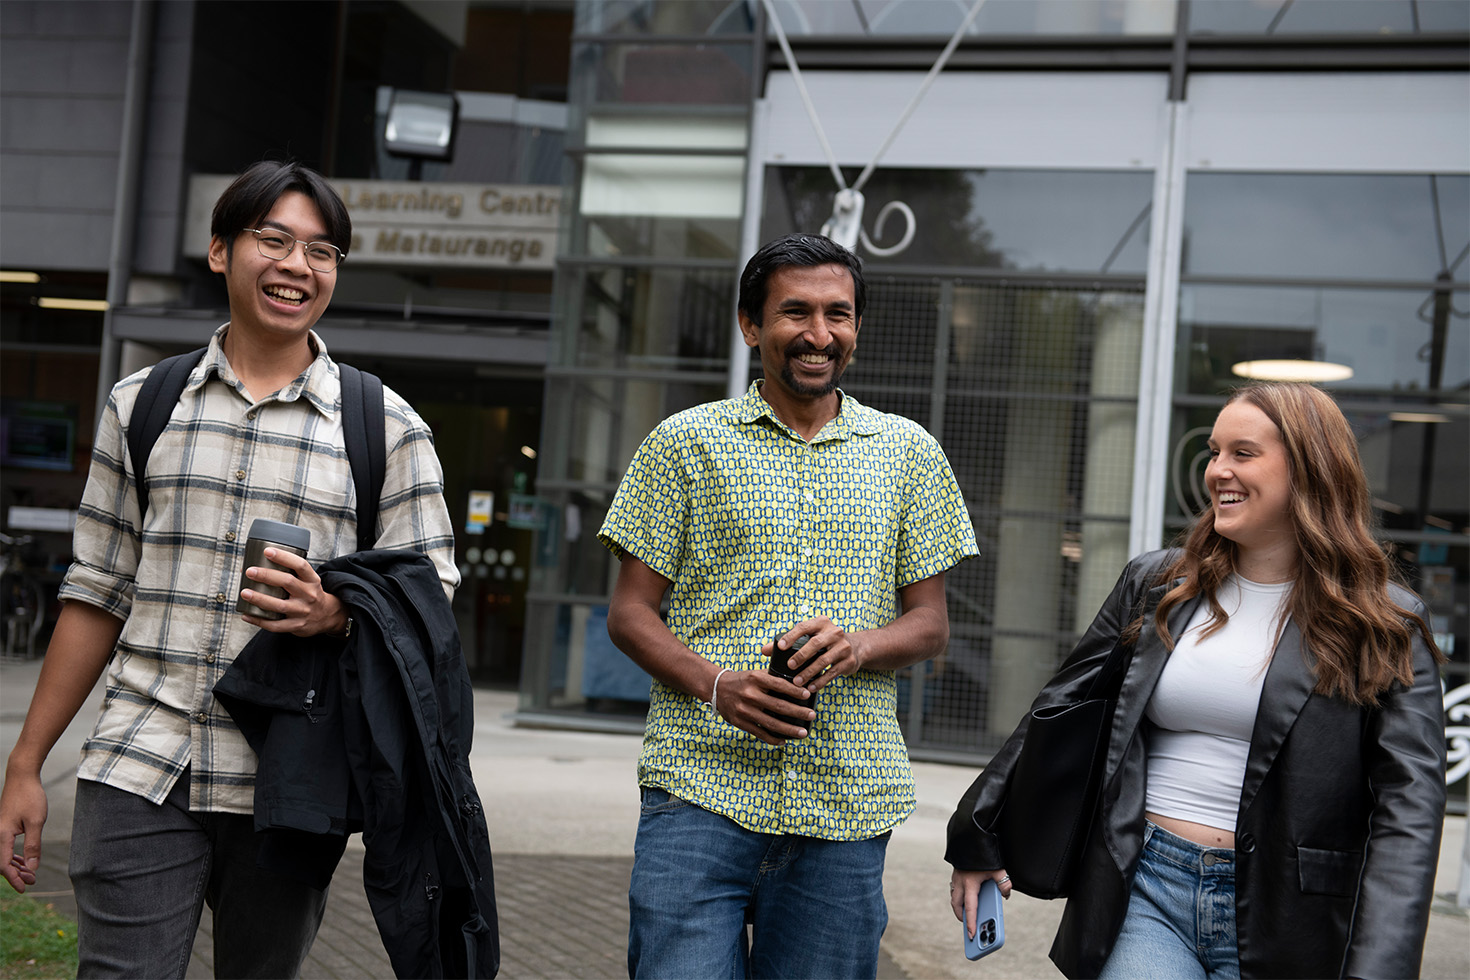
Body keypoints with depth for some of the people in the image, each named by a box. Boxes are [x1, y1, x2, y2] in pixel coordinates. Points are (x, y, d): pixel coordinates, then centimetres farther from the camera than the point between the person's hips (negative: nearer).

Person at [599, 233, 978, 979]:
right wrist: (715, 685, -14)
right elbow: (629, 612, 5)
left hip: (845, 804, 2)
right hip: (701, 786, -2)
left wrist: (856, 646, -11)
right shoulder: (685, 443, 6)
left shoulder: (907, 453, 12)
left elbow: (930, 624, 12)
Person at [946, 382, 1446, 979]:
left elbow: (1410, 806, -11)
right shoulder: (1155, 588, 8)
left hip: (1277, 917, -2)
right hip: (1144, 891, 2)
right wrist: (979, 837, 17)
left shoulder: (1385, 630, -2)